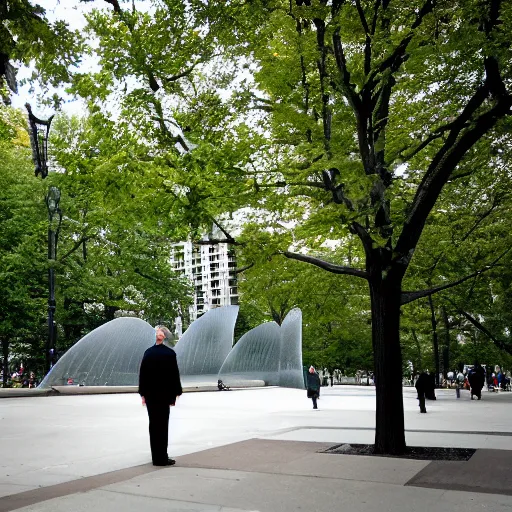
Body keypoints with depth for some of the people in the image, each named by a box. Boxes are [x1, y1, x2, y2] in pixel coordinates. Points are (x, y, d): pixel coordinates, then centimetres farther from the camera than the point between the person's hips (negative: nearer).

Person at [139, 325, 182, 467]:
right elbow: (174, 374, -4)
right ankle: (161, 458, 2)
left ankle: (156, 456, 20)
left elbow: (142, 374, 2)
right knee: (162, 424, 1)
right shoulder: (170, 353, -7)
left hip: (150, 394, 3)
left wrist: (143, 393, 7)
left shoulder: (148, 352, -1)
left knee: (153, 423, 12)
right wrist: (175, 394, 1)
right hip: (164, 394, -3)